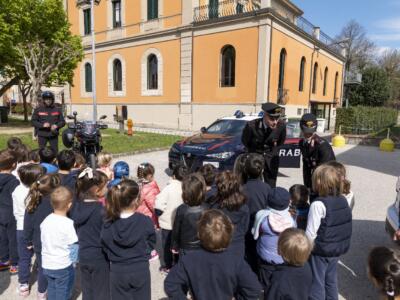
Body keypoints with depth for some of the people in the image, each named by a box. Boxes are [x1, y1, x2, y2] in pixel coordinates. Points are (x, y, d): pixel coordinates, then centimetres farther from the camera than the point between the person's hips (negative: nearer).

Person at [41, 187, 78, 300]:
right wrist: (73, 259, 2)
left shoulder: (46, 220, -4)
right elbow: (73, 245, -16)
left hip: (47, 264, 6)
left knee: (52, 290, 22)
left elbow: (43, 241, 7)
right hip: (63, 266, -5)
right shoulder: (68, 223, -22)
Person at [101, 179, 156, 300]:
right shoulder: (146, 221, -17)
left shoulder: (108, 225, -14)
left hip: (118, 272, 1)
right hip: (141, 271, -1)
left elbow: (106, 247, -1)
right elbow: (151, 243, -2)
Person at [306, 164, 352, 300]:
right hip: (340, 247, 6)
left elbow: (311, 233, -21)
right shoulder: (343, 200, -4)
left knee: (317, 283, 11)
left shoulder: (318, 204, -24)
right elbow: (344, 226, 6)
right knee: (331, 279, 25)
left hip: (321, 250, -6)